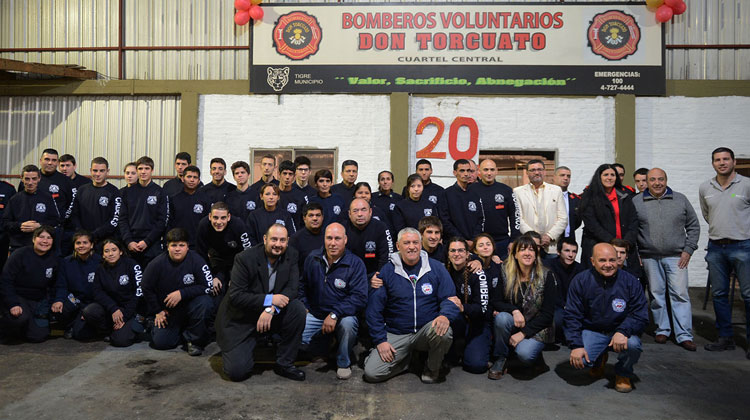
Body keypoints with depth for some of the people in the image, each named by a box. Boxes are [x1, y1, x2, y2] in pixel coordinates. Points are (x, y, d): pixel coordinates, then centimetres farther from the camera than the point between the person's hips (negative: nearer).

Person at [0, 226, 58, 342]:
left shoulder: (54, 259, 1)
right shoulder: (20, 255, -13)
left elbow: (55, 285, 11)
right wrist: (13, 304, -22)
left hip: (38, 301, 4)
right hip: (17, 297, -4)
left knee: (39, 336, -10)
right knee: (21, 318, -36)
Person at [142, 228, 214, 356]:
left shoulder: (195, 260, -16)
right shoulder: (157, 264, -10)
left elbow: (208, 286, -18)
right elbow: (147, 289, 3)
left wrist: (182, 293, -24)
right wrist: (157, 311, 3)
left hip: (191, 304, -2)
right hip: (167, 310, 2)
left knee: (204, 303, -34)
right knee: (160, 343, -10)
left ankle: (194, 340, -10)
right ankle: (181, 331, 24)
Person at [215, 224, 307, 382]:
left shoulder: (291, 255, -6)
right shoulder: (245, 258, -18)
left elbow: (293, 287, -12)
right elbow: (235, 296, -21)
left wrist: (271, 309, -28)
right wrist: (269, 299, -29)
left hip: (272, 315, 4)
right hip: (241, 320, -3)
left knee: (298, 308, -25)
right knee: (237, 372, -13)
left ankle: (284, 363, -8)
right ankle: (233, 351, 25)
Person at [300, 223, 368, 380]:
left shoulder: (355, 264, -12)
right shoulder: (313, 258, 1)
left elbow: (359, 297, -20)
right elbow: (303, 284, 17)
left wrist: (335, 314, -28)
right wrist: (303, 306, 2)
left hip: (343, 315, -4)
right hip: (315, 314, 5)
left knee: (348, 323, -36)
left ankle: (344, 363, -6)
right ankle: (327, 341, 19)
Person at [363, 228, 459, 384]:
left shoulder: (436, 268, 1)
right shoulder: (387, 271, 0)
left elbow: (450, 299, 0)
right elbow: (374, 308, 1)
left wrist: (445, 315, -23)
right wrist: (380, 340, -6)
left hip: (427, 330, 0)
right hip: (396, 335, 0)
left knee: (443, 332, -34)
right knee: (371, 372, -16)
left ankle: (432, 368, -1)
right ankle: (406, 359, 15)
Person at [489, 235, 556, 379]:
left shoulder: (546, 275, -10)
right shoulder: (505, 272, -4)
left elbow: (548, 313, -10)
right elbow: (496, 301, -4)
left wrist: (523, 333, -16)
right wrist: (514, 311, -24)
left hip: (537, 328, -2)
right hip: (512, 323, 2)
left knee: (524, 354, -29)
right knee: (502, 317, -31)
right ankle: (500, 359, -9)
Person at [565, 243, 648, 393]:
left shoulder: (630, 281, -7)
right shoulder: (580, 281, -7)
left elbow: (641, 315, -8)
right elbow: (572, 315, -7)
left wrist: (623, 331, -28)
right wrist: (576, 345, -18)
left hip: (621, 331, 0)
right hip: (592, 331, 0)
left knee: (632, 345, -33)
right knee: (579, 359, -24)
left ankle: (623, 374, 4)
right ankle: (599, 360, 17)